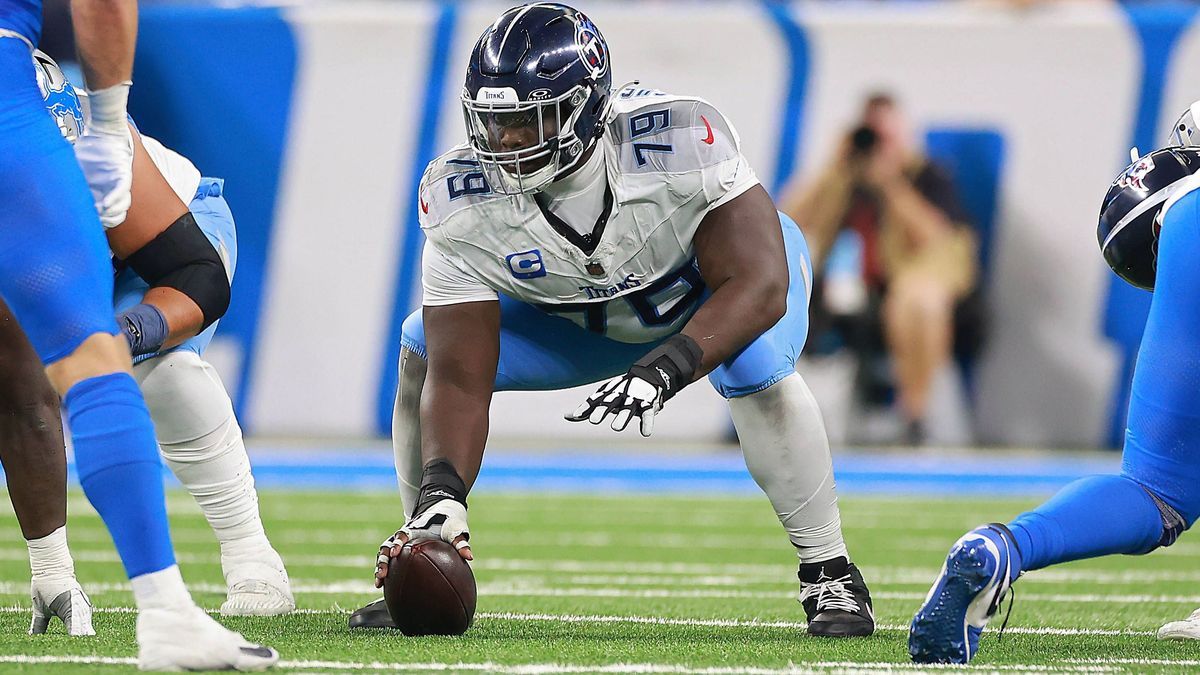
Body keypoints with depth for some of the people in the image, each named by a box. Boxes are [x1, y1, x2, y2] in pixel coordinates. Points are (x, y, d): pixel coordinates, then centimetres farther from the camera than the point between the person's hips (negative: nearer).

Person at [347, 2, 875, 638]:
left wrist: (660, 373, -56)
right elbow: (460, 381, -29)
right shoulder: (465, 204, -29)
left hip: (721, 269, -3)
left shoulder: (677, 144, -40)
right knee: (423, 351, -16)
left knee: (755, 367, -36)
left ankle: (830, 573, -17)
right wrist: (442, 492, -47)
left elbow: (758, 286, -41)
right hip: (588, 316, 3)